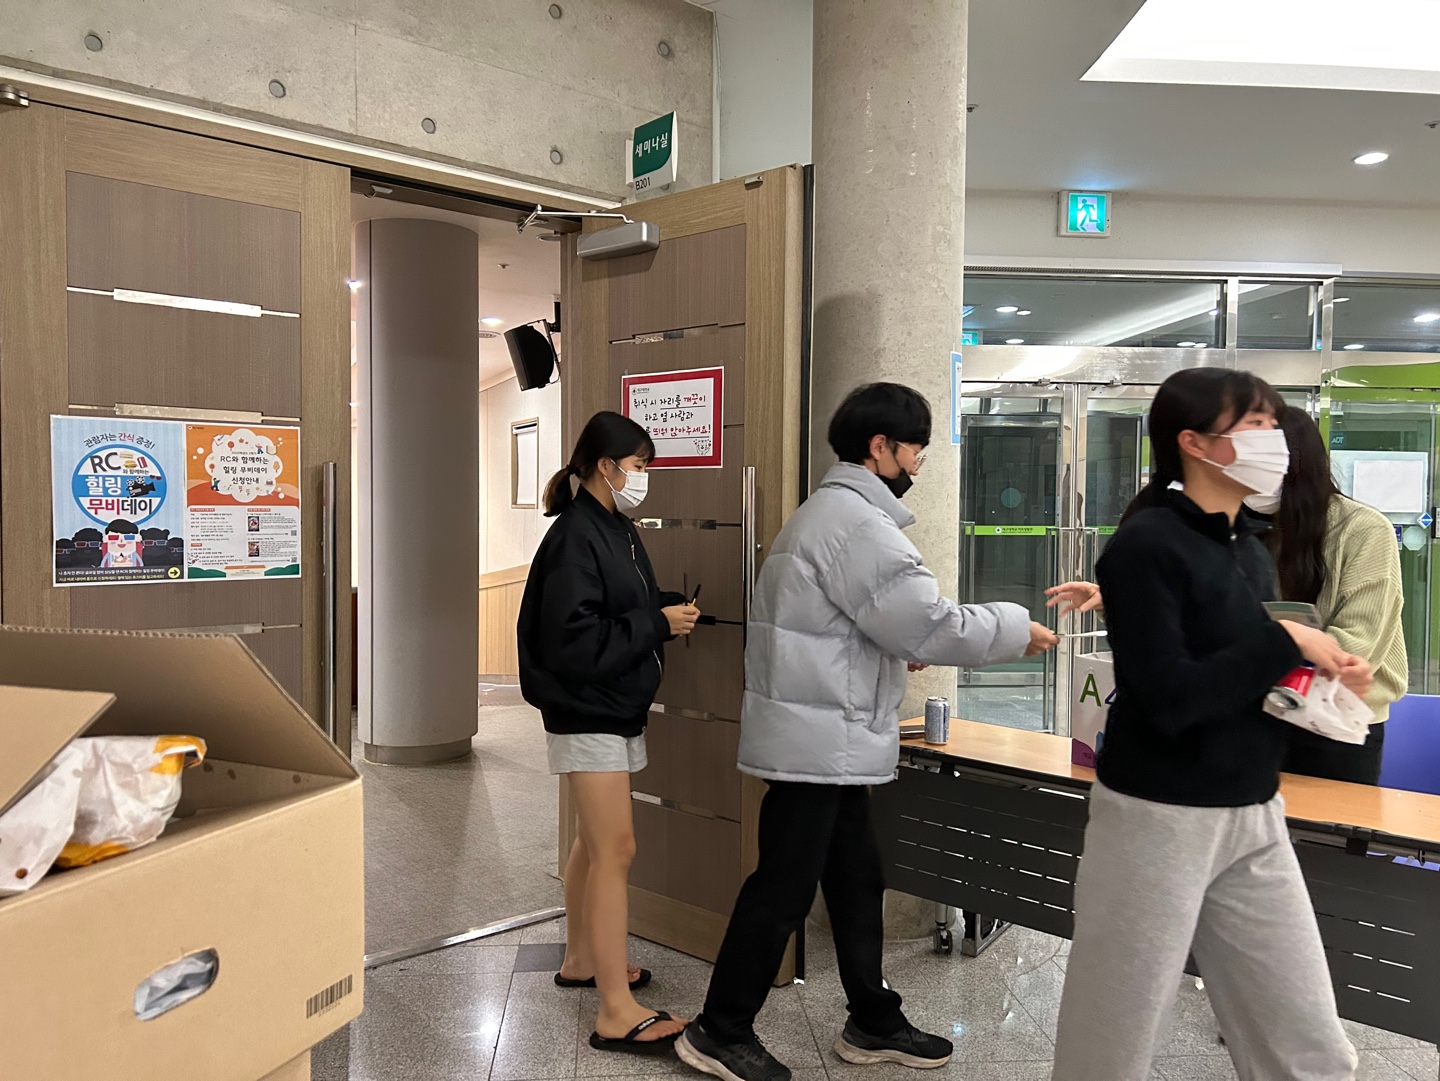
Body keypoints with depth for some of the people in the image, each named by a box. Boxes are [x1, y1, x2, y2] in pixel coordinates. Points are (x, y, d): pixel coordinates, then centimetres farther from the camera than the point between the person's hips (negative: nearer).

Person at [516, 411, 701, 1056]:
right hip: (588, 712, -10)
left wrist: (668, 608, 0)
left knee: (594, 842, 19)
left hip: (615, 710, 10)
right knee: (615, 849, -9)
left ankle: (581, 960, 35)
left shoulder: (618, 530, 9)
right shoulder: (575, 537, -19)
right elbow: (571, 640, -25)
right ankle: (617, 1013, -4)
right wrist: (657, 624, -20)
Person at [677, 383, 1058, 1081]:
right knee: (784, 890, 0)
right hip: (817, 741, -11)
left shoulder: (830, 510, 16)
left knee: (857, 880, 17)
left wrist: (901, 653, 12)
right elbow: (928, 622, -20)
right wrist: (1017, 629, -7)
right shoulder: (857, 522, -18)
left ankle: (873, 1023, 30)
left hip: (830, 739, 11)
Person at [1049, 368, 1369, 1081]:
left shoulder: (1248, 544, 8)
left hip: (1255, 816, 7)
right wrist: (1287, 644, -15)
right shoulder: (1145, 545, -16)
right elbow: (1172, 698, -24)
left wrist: (1324, 677, -2)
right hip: (1160, 817, -7)